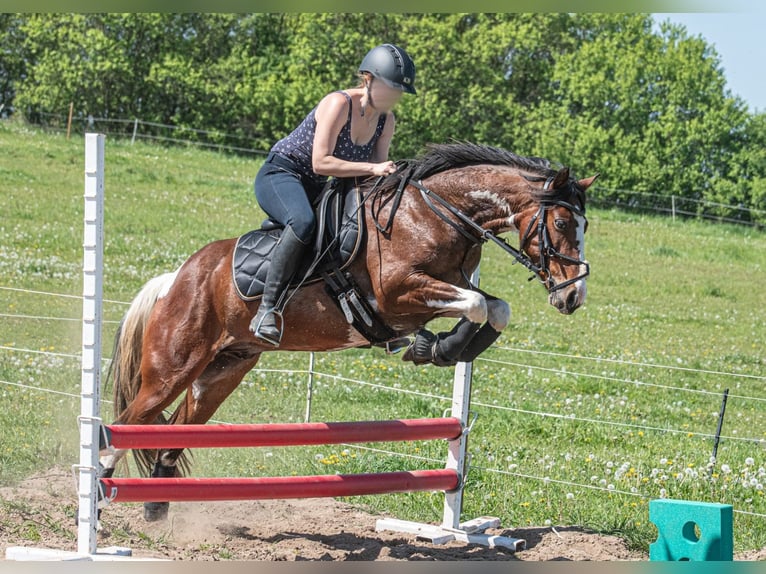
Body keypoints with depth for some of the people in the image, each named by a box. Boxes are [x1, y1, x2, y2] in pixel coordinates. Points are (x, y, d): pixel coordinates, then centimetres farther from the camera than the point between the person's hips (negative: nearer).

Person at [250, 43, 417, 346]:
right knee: (303, 222, -39)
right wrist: (371, 169, -32)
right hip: (279, 175, -9)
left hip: (316, 189, 9)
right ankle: (266, 310, -39)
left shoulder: (386, 120, 2)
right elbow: (320, 163, -28)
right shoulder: (338, 104, -21)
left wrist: (392, 174, -18)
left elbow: (378, 168, 5)